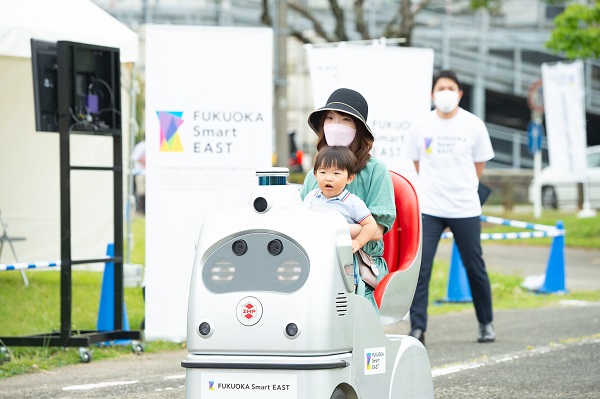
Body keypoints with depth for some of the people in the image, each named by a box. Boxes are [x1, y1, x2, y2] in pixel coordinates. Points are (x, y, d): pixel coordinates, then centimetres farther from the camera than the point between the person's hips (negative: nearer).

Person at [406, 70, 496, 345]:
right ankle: (417, 328, -8)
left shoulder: (473, 125, 0)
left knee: (475, 268, 7)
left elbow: (479, 165, 10)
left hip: (465, 209, 0)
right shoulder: (420, 126, 2)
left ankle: (486, 324, 23)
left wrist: (462, 188, 7)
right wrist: (434, 187, 10)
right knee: (419, 267, -9)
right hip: (428, 208, 0)